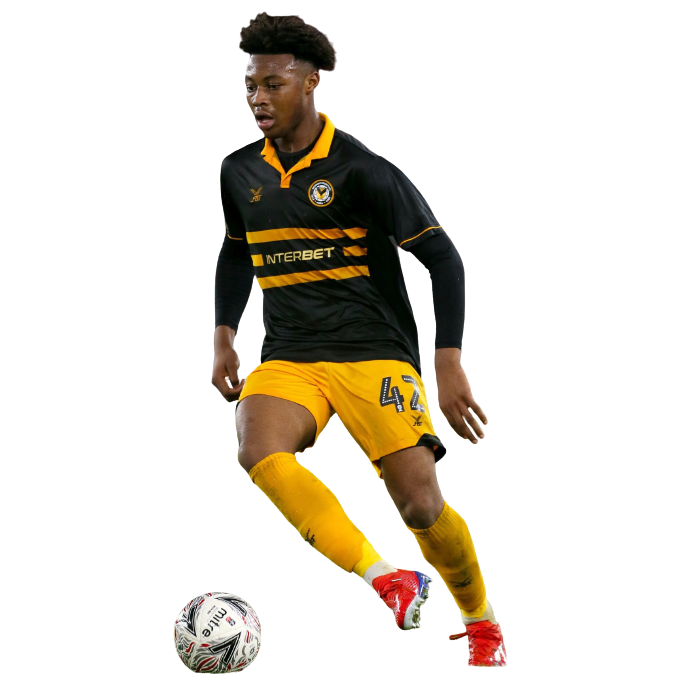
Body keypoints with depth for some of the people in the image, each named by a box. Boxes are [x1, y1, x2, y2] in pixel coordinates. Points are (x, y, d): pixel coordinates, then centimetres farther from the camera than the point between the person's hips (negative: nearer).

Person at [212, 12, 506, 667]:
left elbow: (442, 257, -8)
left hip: (374, 354, -4)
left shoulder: (360, 168, -10)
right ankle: (387, 582, -26)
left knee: (420, 504, -13)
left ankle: (481, 624, 17)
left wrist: (448, 366, -15)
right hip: (287, 359, 4)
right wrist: (224, 338, 14)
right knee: (258, 450, -30)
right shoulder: (240, 171, 7)